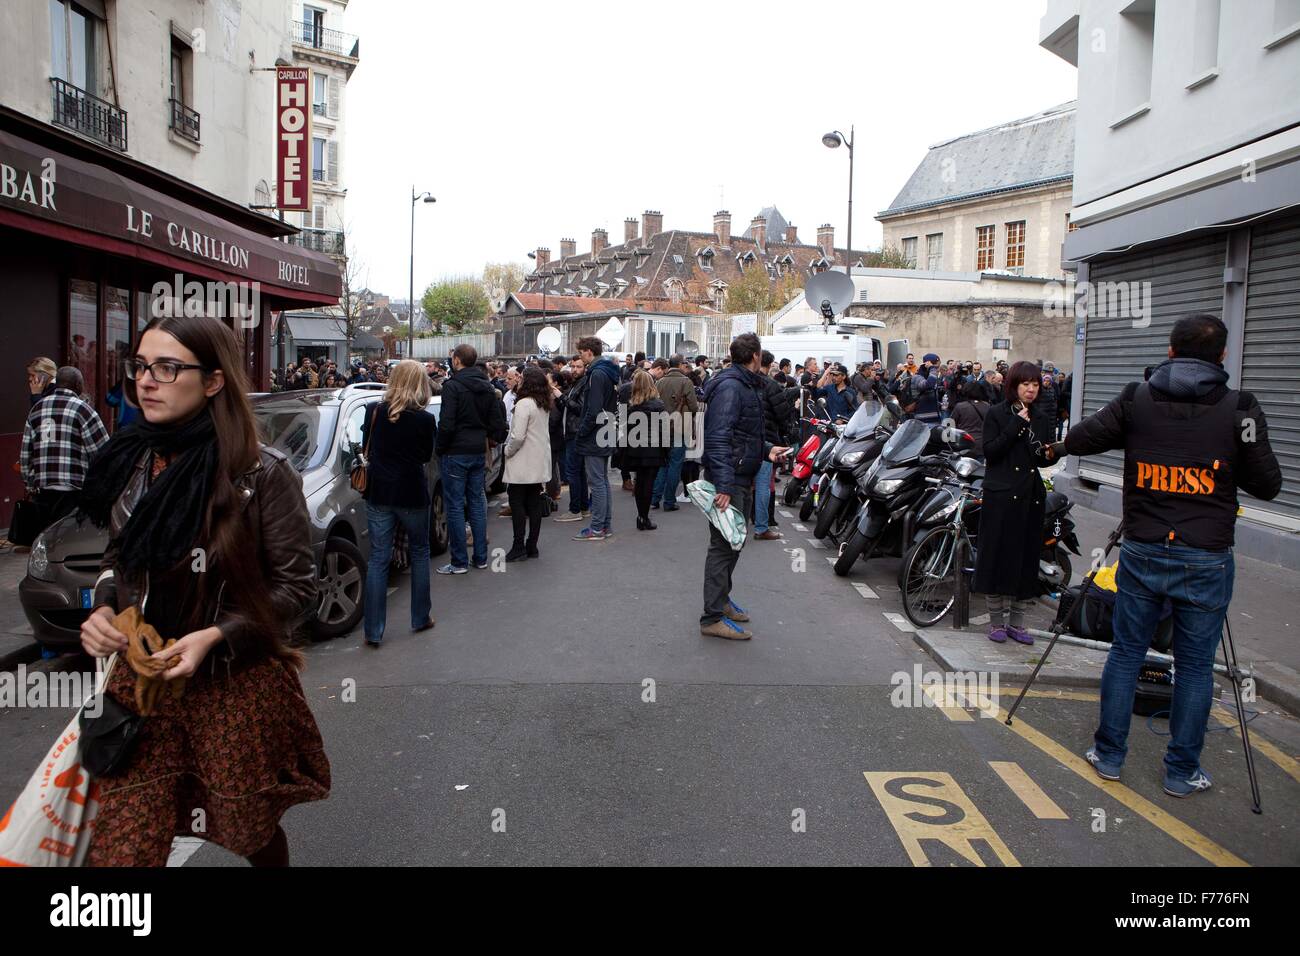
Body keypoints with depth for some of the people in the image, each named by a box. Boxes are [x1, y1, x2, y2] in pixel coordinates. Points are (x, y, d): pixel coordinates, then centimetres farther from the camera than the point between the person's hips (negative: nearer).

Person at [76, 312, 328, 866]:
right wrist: (102, 608, -4)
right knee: (119, 848, 3)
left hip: (239, 689, -4)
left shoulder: (261, 475, -13)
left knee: (252, 834, 16)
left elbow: (296, 588, -10)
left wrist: (215, 637, -21)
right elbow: (117, 560, 17)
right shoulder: (130, 464, 3)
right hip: (141, 682, 4)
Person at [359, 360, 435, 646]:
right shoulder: (425, 419, -11)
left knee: (378, 559, 5)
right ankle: (420, 618, 26)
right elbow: (426, 455, 3)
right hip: (412, 494, -2)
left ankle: (373, 631, 4)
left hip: (378, 494, 2)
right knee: (419, 553, 17)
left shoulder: (375, 412, -4)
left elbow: (366, 448, 9)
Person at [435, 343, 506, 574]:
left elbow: (446, 424, -17)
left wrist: (440, 449, -5)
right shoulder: (487, 387, 10)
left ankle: (459, 561, 1)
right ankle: (480, 557, 17)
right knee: (477, 503, 13)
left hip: (456, 453, -7)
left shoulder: (453, 386, -13)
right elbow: (497, 422, 11)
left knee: (455, 505, -1)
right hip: (478, 451, 7)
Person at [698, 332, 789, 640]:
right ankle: (713, 618, -1)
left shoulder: (748, 385, 16)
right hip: (729, 479, -11)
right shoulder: (730, 386, -18)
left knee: (733, 542, 20)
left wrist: (766, 450, 12)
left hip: (742, 478, 11)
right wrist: (724, 485, -32)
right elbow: (718, 438, -26)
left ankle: (720, 599, 34)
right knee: (724, 545, -7)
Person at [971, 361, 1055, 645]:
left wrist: (1048, 455, -2)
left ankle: (1016, 622, 17)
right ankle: (996, 621, 10)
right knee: (999, 556, -2)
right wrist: (1016, 424, -17)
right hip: (1002, 496, -5)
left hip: (1031, 496, 5)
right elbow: (990, 451, -13)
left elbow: (1038, 458, 20)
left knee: (1027, 558, 7)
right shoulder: (997, 414, -1)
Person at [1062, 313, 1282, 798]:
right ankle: (1182, 771, 20)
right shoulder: (1239, 409, -8)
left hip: (1142, 553, 2)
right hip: (1206, 561, -1)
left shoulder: (1136, 400, -3)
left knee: (1125, 653, 13)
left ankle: (1108, 754, 22)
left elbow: (1076, 440, 2)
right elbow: (1267, 485, -4)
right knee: (1195, 665, 10)